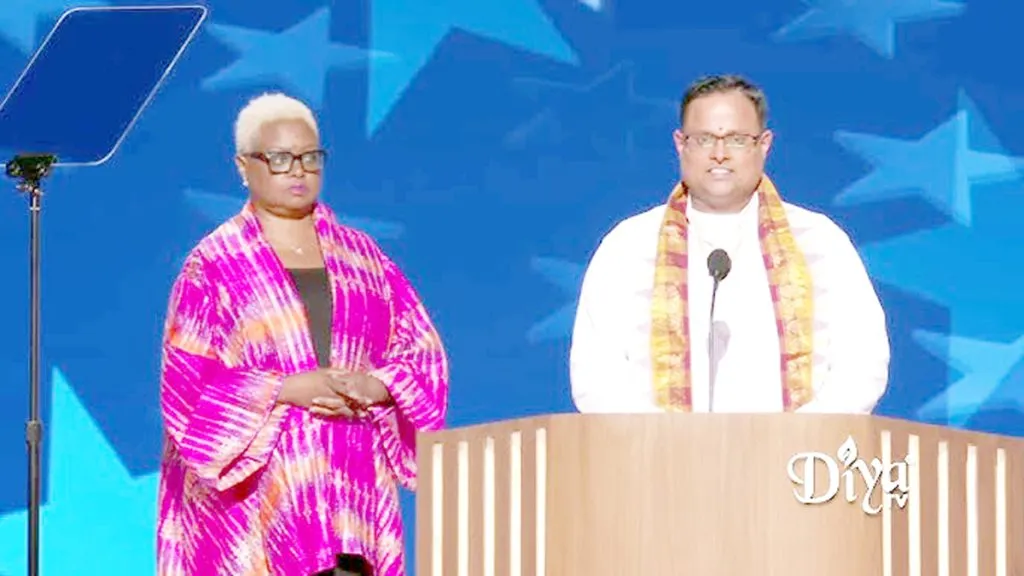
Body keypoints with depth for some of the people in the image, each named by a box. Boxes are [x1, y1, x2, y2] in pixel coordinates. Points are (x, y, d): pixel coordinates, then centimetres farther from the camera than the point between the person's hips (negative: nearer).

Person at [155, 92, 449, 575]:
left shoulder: (361, 256, 15)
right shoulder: (213, 264, 3)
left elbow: (423, 353, 12)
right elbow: (185, 380, -5)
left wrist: (375, 386, -10)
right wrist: (286, 388, -16)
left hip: (352, 485, 3)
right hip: (255, 497, -3)